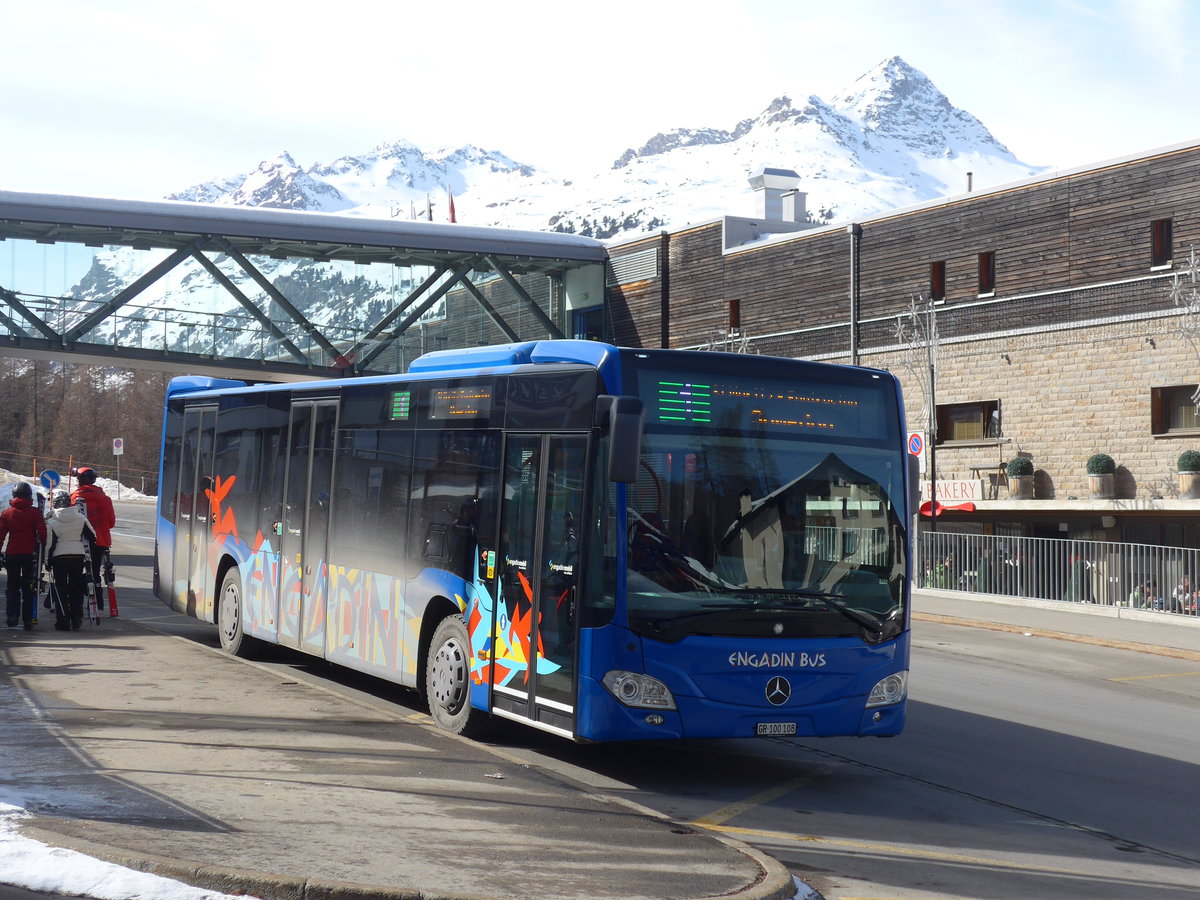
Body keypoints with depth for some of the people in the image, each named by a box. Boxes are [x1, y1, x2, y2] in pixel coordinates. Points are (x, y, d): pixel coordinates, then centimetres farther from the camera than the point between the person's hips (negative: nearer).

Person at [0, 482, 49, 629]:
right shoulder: (35, 512, -4)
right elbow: (42, 532, -9)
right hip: (30, 554, -1)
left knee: (13, 587, 12)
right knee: (29, 589, 6)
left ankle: (12, 616, 0)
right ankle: (28, 620, 2)